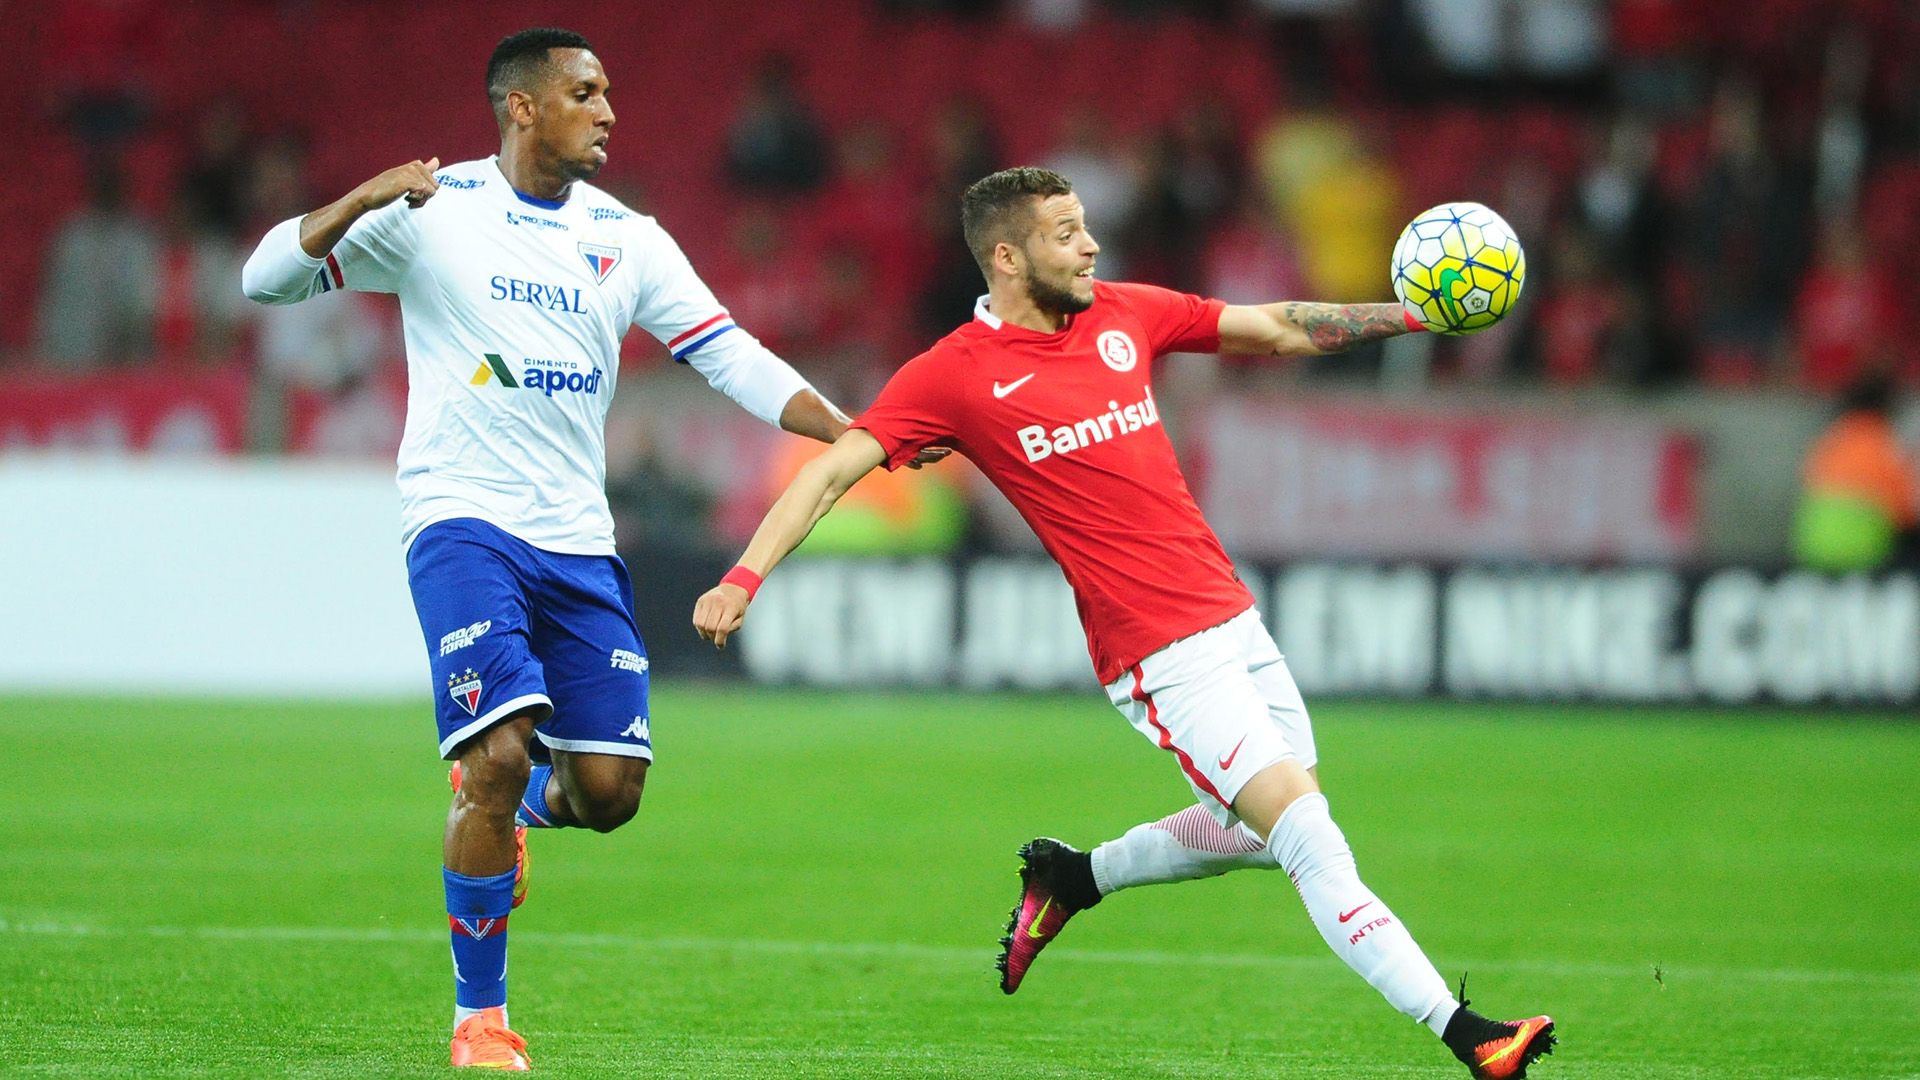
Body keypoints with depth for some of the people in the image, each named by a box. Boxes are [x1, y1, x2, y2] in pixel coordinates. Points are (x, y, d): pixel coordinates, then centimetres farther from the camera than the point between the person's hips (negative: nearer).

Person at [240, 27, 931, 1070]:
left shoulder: (627, 238, 9)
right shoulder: (432, 212, -2)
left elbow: (730, 354, 8)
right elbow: (268, 278, -5)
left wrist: (856, 436, -4)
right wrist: (362, 202, -22)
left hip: (577, 541, 4)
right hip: (462, 517, -4)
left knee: (609, 789, -4)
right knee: (500, 752, -20)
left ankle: (520, 804, 35)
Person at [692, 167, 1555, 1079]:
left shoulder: (1124, 315, 9)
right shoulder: (957, 373, -7)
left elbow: (1280, 329, 18)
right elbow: (833, 470, -9)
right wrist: (745, 576, -21)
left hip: (1232, 619, 7)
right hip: (1161, 656, -7)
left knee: (1261, 832, 18)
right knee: (1306, 832, -15)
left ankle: (1074, 877, 37)